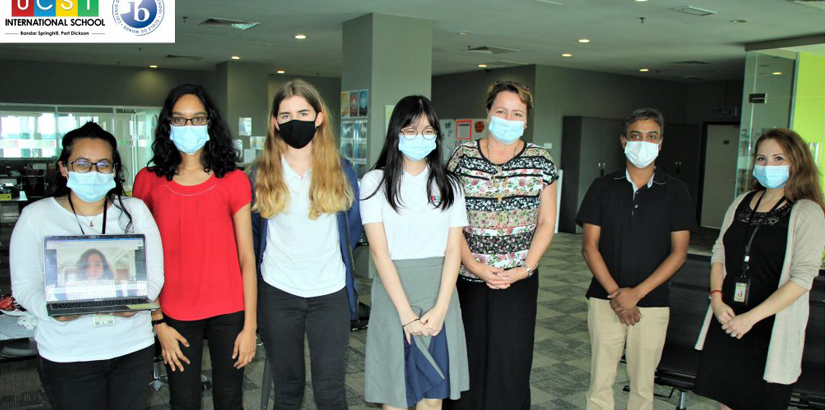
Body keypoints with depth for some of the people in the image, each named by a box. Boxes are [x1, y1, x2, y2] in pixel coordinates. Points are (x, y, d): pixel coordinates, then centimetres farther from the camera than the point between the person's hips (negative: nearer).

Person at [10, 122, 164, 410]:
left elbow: (154, 273, 0)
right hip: (66, 356, -1)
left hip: (133, 349, 2)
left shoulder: (135, 210, 2)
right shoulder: (36, 216, 0)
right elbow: (24, 284, -3)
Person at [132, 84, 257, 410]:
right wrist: (158, 322, -4)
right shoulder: (148, 181, 0)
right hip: (175, 316, 1)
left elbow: (246, 258, -3)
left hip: (228, 312, 0)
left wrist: (250, 325, -5)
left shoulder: (233, 181, -3)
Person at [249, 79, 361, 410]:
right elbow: (252, 232, 11)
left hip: (330, 292, 0)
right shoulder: (260, 175, -1)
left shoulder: (341, 172, 0)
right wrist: (271, 263, 11)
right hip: (278, 294, 1)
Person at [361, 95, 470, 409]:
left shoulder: (449, 185, 7)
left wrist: (440, 308, -10)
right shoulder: (375, 182, -2)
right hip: (393, 293, -2)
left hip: (439, 294, 3)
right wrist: (407, 314, -13)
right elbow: (379, 251, -8)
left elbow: (453, 250, 2)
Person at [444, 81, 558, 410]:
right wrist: (474, 266, -11)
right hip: (468, 277, 0)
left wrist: (526, 268, -8)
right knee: (468, 356, 7)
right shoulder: (463, 156, 0)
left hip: (519, 280, 0)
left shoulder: (540, 160, 3)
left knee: (511, 361, 6)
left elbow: (546, 222, 4)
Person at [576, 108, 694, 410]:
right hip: (605, 300, 0)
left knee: (642, 385, 9)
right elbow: (589, 246, 0)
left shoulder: (675, 191, 3)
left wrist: (636, 293, -10)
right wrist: (615, 293, -10)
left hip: (652, 303, 0)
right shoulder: (603, 187, 3)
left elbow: (678, 252, -1)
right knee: (600, 382, 5)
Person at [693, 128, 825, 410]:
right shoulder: (741, 204, 7)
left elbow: (802, 277, -15)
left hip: (772, 325, -4)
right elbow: (719, 254, 10)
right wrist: (717, 299, -5)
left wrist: (751, 317, -18)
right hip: (727, 319, 5)